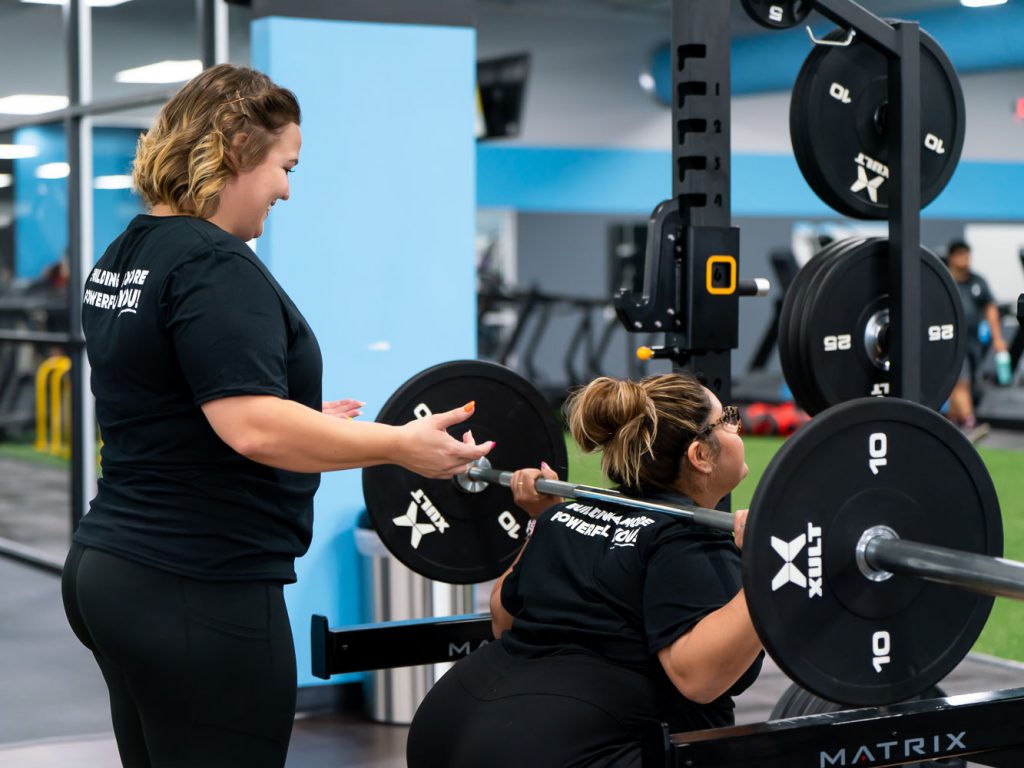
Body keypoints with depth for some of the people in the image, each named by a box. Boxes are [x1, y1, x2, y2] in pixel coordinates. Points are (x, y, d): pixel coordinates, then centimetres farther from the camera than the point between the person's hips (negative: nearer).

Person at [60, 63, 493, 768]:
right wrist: (400, 445, -21)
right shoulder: (214, 266, -17)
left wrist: (303, 422, 22)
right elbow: (251, 428, -26)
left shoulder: (127, 255, 14)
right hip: (197, 591, -10)